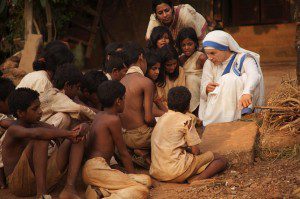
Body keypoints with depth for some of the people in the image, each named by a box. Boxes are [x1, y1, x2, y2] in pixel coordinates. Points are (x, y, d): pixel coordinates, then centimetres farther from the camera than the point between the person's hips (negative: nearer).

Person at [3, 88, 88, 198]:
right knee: (42, 139, -30)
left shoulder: (36, 125, 13)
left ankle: (69, 189, -19)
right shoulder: (14, 130, -13)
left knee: (77, 138, 0)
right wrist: (68, 134, -33)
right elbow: (37, 133, -35)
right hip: (19, 184, -8)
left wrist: (77, 132, -21)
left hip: (43, 178, 8)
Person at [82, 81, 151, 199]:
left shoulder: (99, 116, 19)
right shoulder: (113, 119, -7)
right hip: (97, 168, -10)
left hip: (90, 169, 10)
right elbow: (123, 153, -2)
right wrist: (133, 174, 8)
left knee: (146, 180, 8)